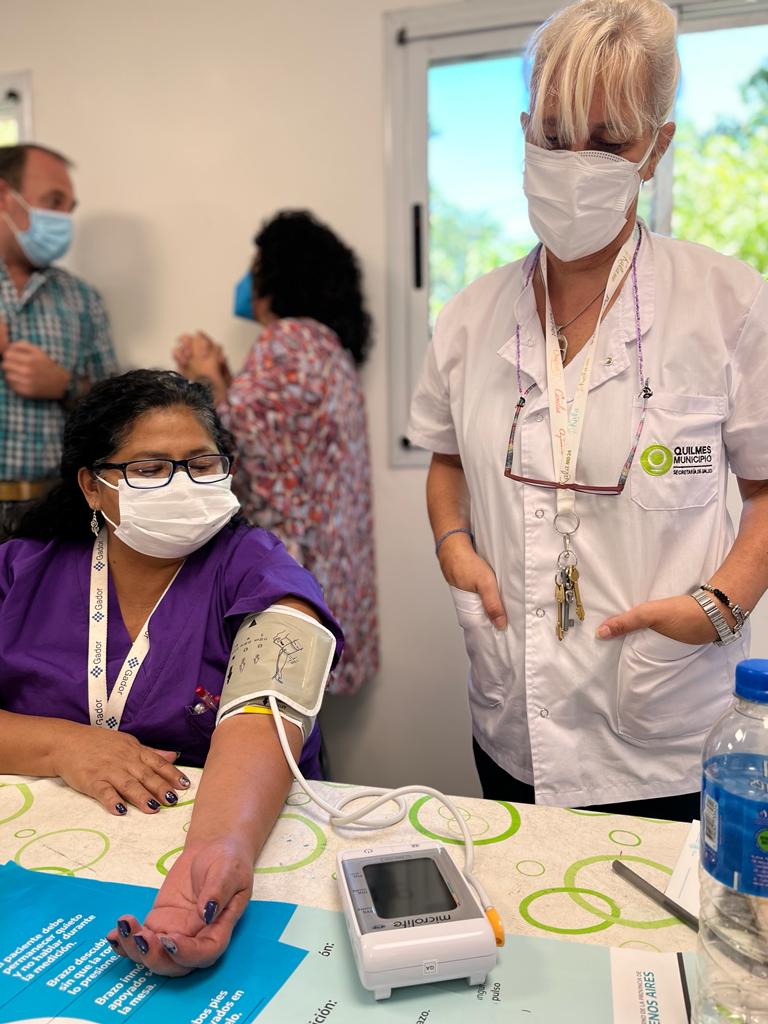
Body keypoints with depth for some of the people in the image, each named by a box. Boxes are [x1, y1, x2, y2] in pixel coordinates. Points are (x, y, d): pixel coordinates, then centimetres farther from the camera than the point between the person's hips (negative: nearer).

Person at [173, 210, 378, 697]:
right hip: (323, 555, 10)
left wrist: (206, 377, -2)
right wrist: (222, 377, 11)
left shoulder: (288, 340, -13)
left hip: (285, 555, -10)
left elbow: (239, 438, -17)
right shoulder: (332, 344, 17)